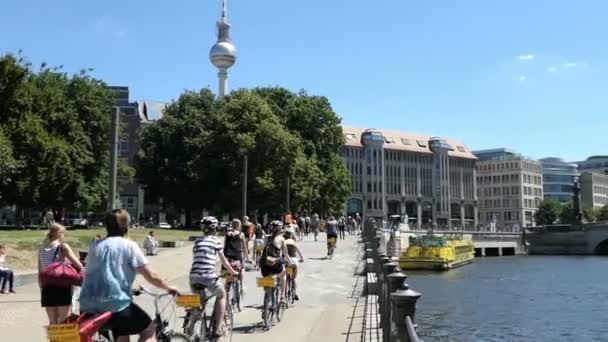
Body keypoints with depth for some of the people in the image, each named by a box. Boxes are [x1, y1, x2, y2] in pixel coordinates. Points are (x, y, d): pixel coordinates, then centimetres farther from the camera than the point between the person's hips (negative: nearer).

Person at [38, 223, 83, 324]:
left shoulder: (42, 249, 11)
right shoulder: (63, 246, -5)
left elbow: (40, 272, 12)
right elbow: (79, 265, -13)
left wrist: (41, 288, 19)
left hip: (47, 288, 5)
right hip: (61, 287, -5)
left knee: (52, 322, 13)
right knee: (64, 322, 0)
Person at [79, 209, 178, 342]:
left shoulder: (95, 246, 13)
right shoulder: (129, 245, -2)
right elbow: (151, 276, -6)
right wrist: (169, 288, 13)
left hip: (88, 307, 6)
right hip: (115, 303, -6)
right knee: (149, 329, 17)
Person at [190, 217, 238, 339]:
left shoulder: (197, 241, 18)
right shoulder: (215, 241, 7)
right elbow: (224, 261, 12)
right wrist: (234, 272, 26)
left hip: (194, 277, 4)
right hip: (209, 277, -4)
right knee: (222, 295, 21)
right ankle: (218, 328, 15)